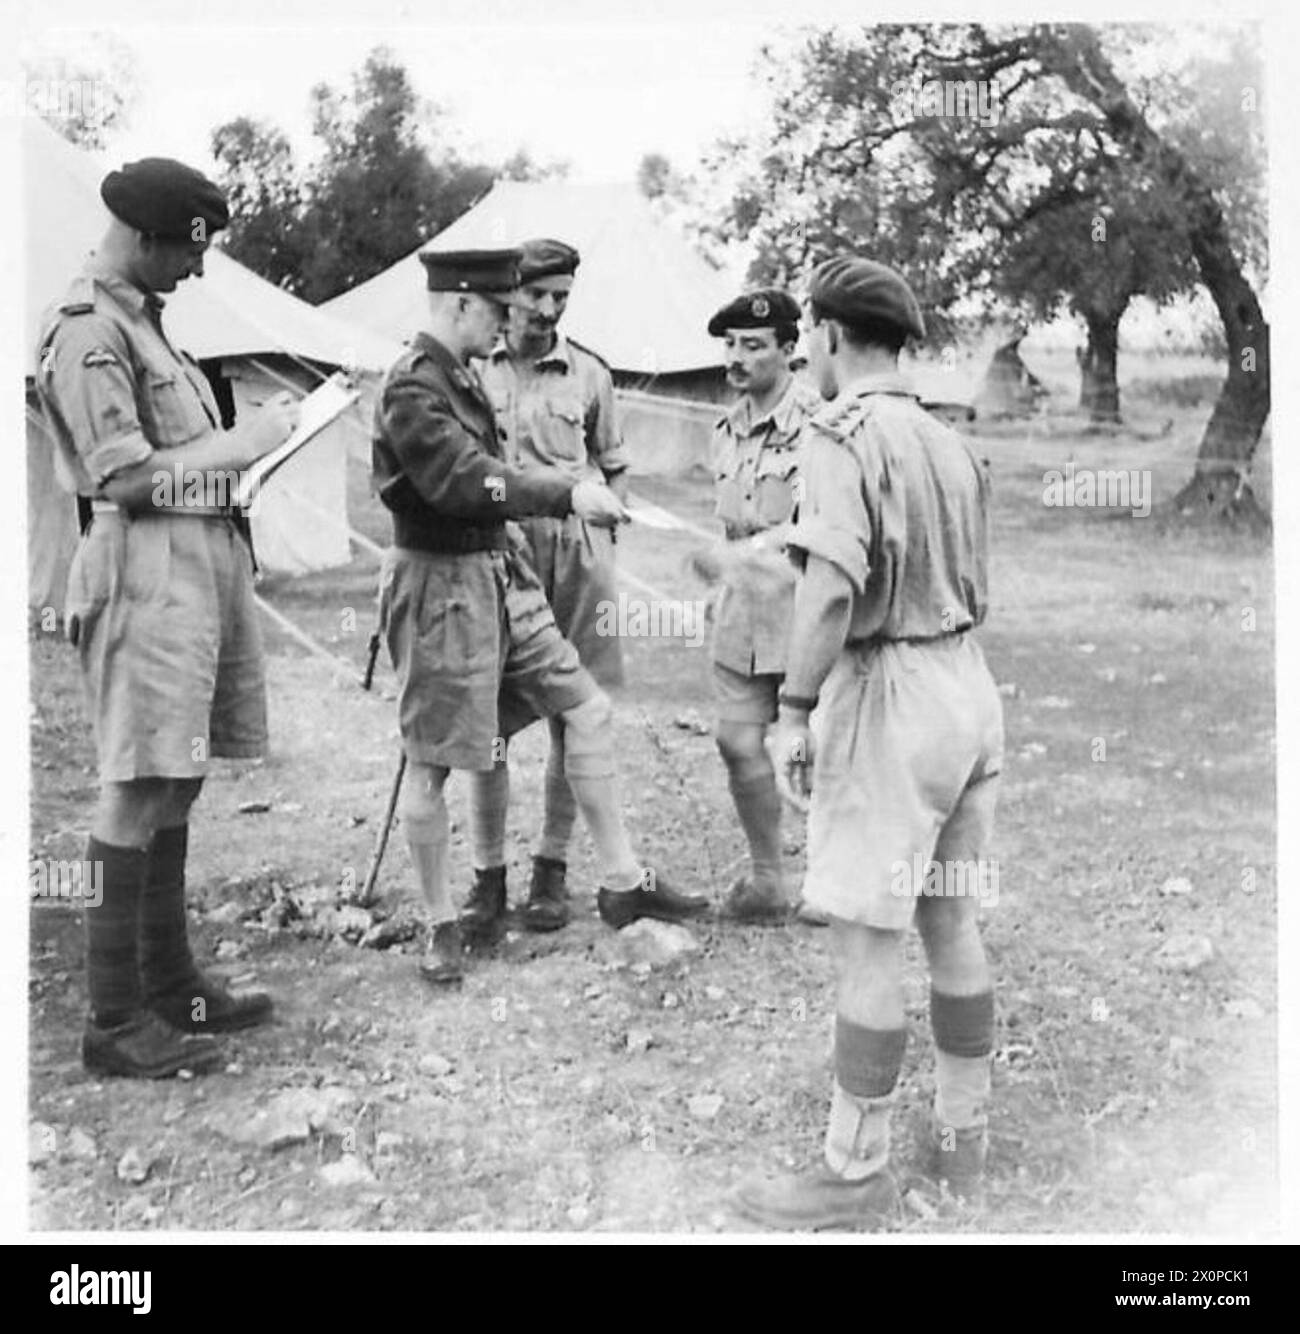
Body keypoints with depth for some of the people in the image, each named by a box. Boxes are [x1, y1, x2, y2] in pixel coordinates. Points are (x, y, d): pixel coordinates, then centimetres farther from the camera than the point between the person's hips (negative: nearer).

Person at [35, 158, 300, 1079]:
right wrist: (242, 445, -11)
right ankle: (116, 1021, 3)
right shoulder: (87, 330, -11)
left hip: (201, 561, 10)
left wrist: (250, 442, 8)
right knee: (139, 793, -6)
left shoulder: (141, 316, 18)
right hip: (146, 569, -10)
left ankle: (170, 983, 25)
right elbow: (123, 478, -17)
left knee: (173, 786, 14)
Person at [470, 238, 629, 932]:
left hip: (573, 555, 1)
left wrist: (601, 524, 6)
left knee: (572, 718, 4)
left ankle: (552, 868, 17)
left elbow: (614, 468, 17)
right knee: (483, 721, 0)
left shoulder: (588, 374, 6)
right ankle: (488, 871, 14)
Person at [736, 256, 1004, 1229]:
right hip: (968, 683, 9)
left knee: (869, 938, -1)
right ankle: (964, 1137, 28)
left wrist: (796, 707, -22)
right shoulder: (952, 442, 14)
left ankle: (857, 1172, 9)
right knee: (953, 923, 16)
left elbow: (833, 578, -25)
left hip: (889, 693, -9)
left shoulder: (847, 431, -12)